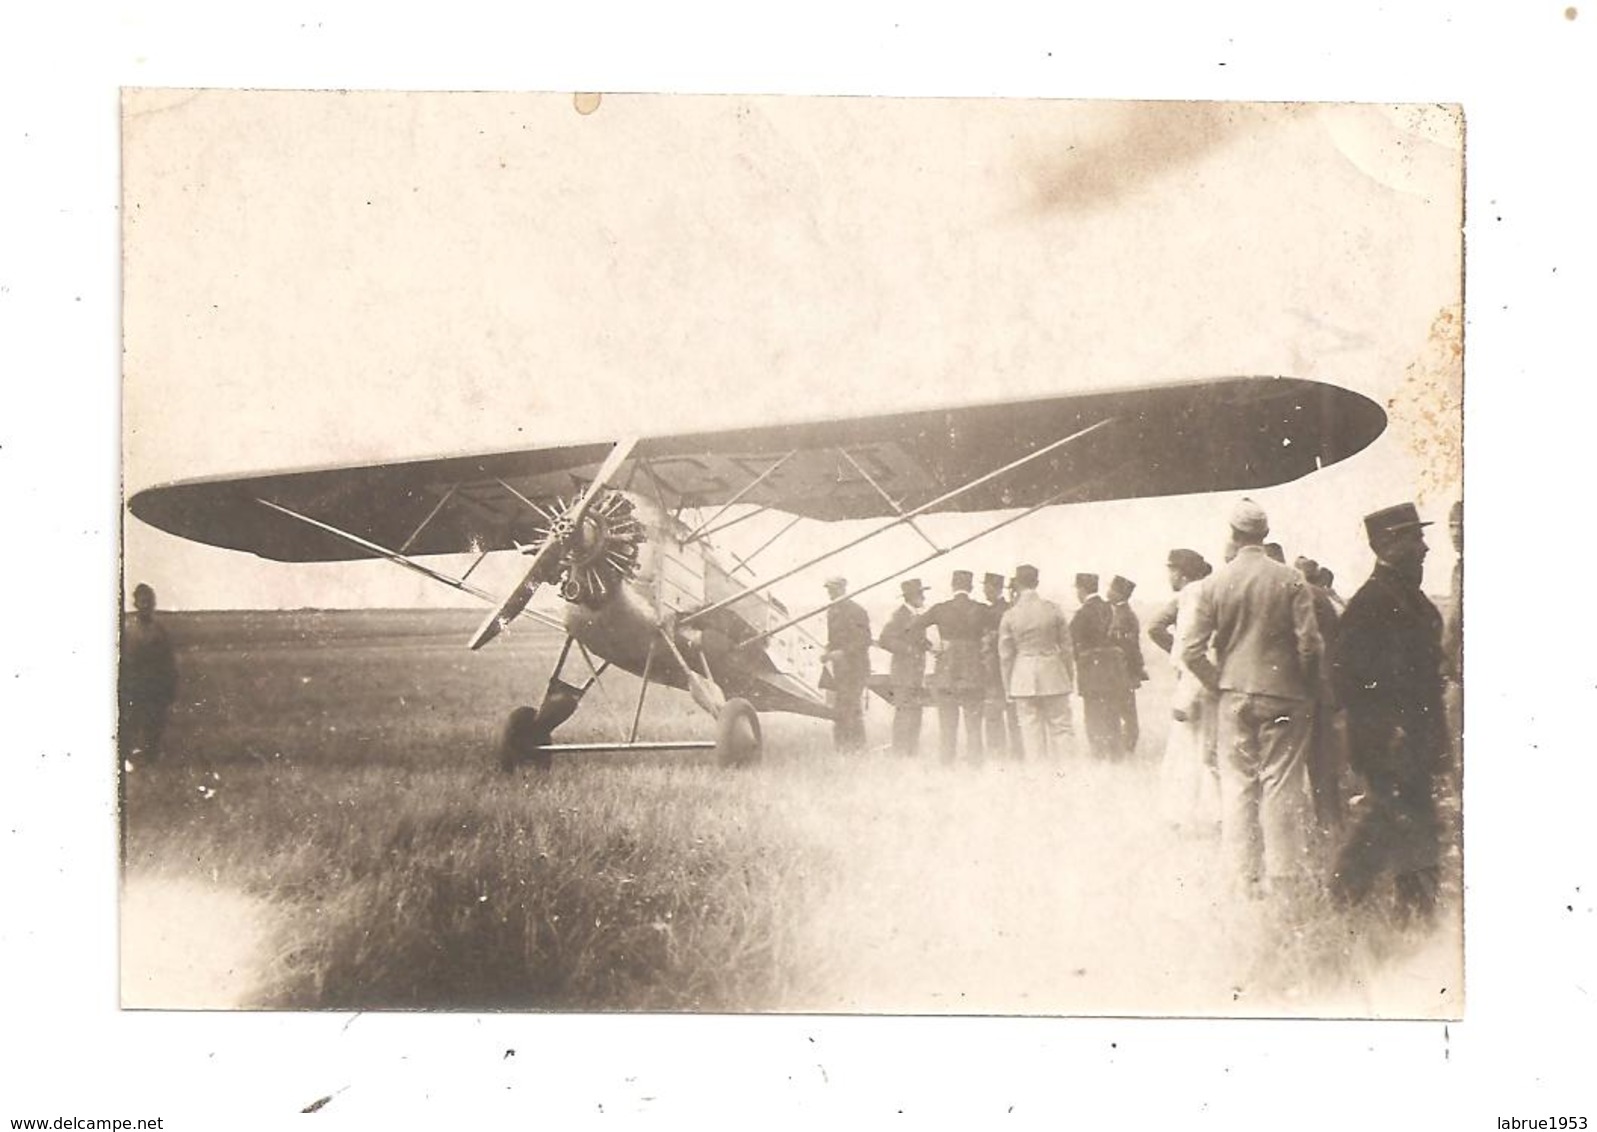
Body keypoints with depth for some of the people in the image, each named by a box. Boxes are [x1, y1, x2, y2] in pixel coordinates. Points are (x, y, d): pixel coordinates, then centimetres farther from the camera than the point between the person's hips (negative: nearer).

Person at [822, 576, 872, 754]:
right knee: (838, 711, 9)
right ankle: (841, 749, 14)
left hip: (853, 667, -8)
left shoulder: (855, 611, -11)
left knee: (853, 710, -9)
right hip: (837, 669, 8)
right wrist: (828, 654, 6)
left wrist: (842, 653, -20)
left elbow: (864, 640, -15)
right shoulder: (832, 611, 15)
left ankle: (857, 749, -4)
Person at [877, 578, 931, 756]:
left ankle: (913, 753, 15)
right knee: (904, 715, -9)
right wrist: (909, 649, -19)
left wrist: (928, 646, 7)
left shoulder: (918, 616, 17)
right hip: (904, 676, -9)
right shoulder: (900, 615, -10)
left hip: (917, 676, 9)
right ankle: (899, 754, -5)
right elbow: (885, 639, -18)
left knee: (915, 715, 10)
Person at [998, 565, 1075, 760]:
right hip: (1053, 675, 0)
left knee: (1032, 730, 5)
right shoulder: (1053, 610, -3)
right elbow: (1066, 647, 2)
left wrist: (1008, 688, 10)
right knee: (1060, 728, 6)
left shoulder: (1009, 615, -4)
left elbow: (1005, 656, 1)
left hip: (1023, 678, 0)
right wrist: (1070, 678, 12)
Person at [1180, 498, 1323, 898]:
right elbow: (1309, 643, -10)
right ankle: (1283, 876, 7)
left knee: (1237, 783, 9)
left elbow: (1191, 650, -5)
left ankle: (1246, 878, 11)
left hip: (1235, 696, 1)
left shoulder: (1215, 583, -3)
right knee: (1281, 784, 4)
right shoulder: (1289, 580, -7)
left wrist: (1219, 683, 9)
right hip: (1283, 695, -1)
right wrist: (1303, 686, 6)